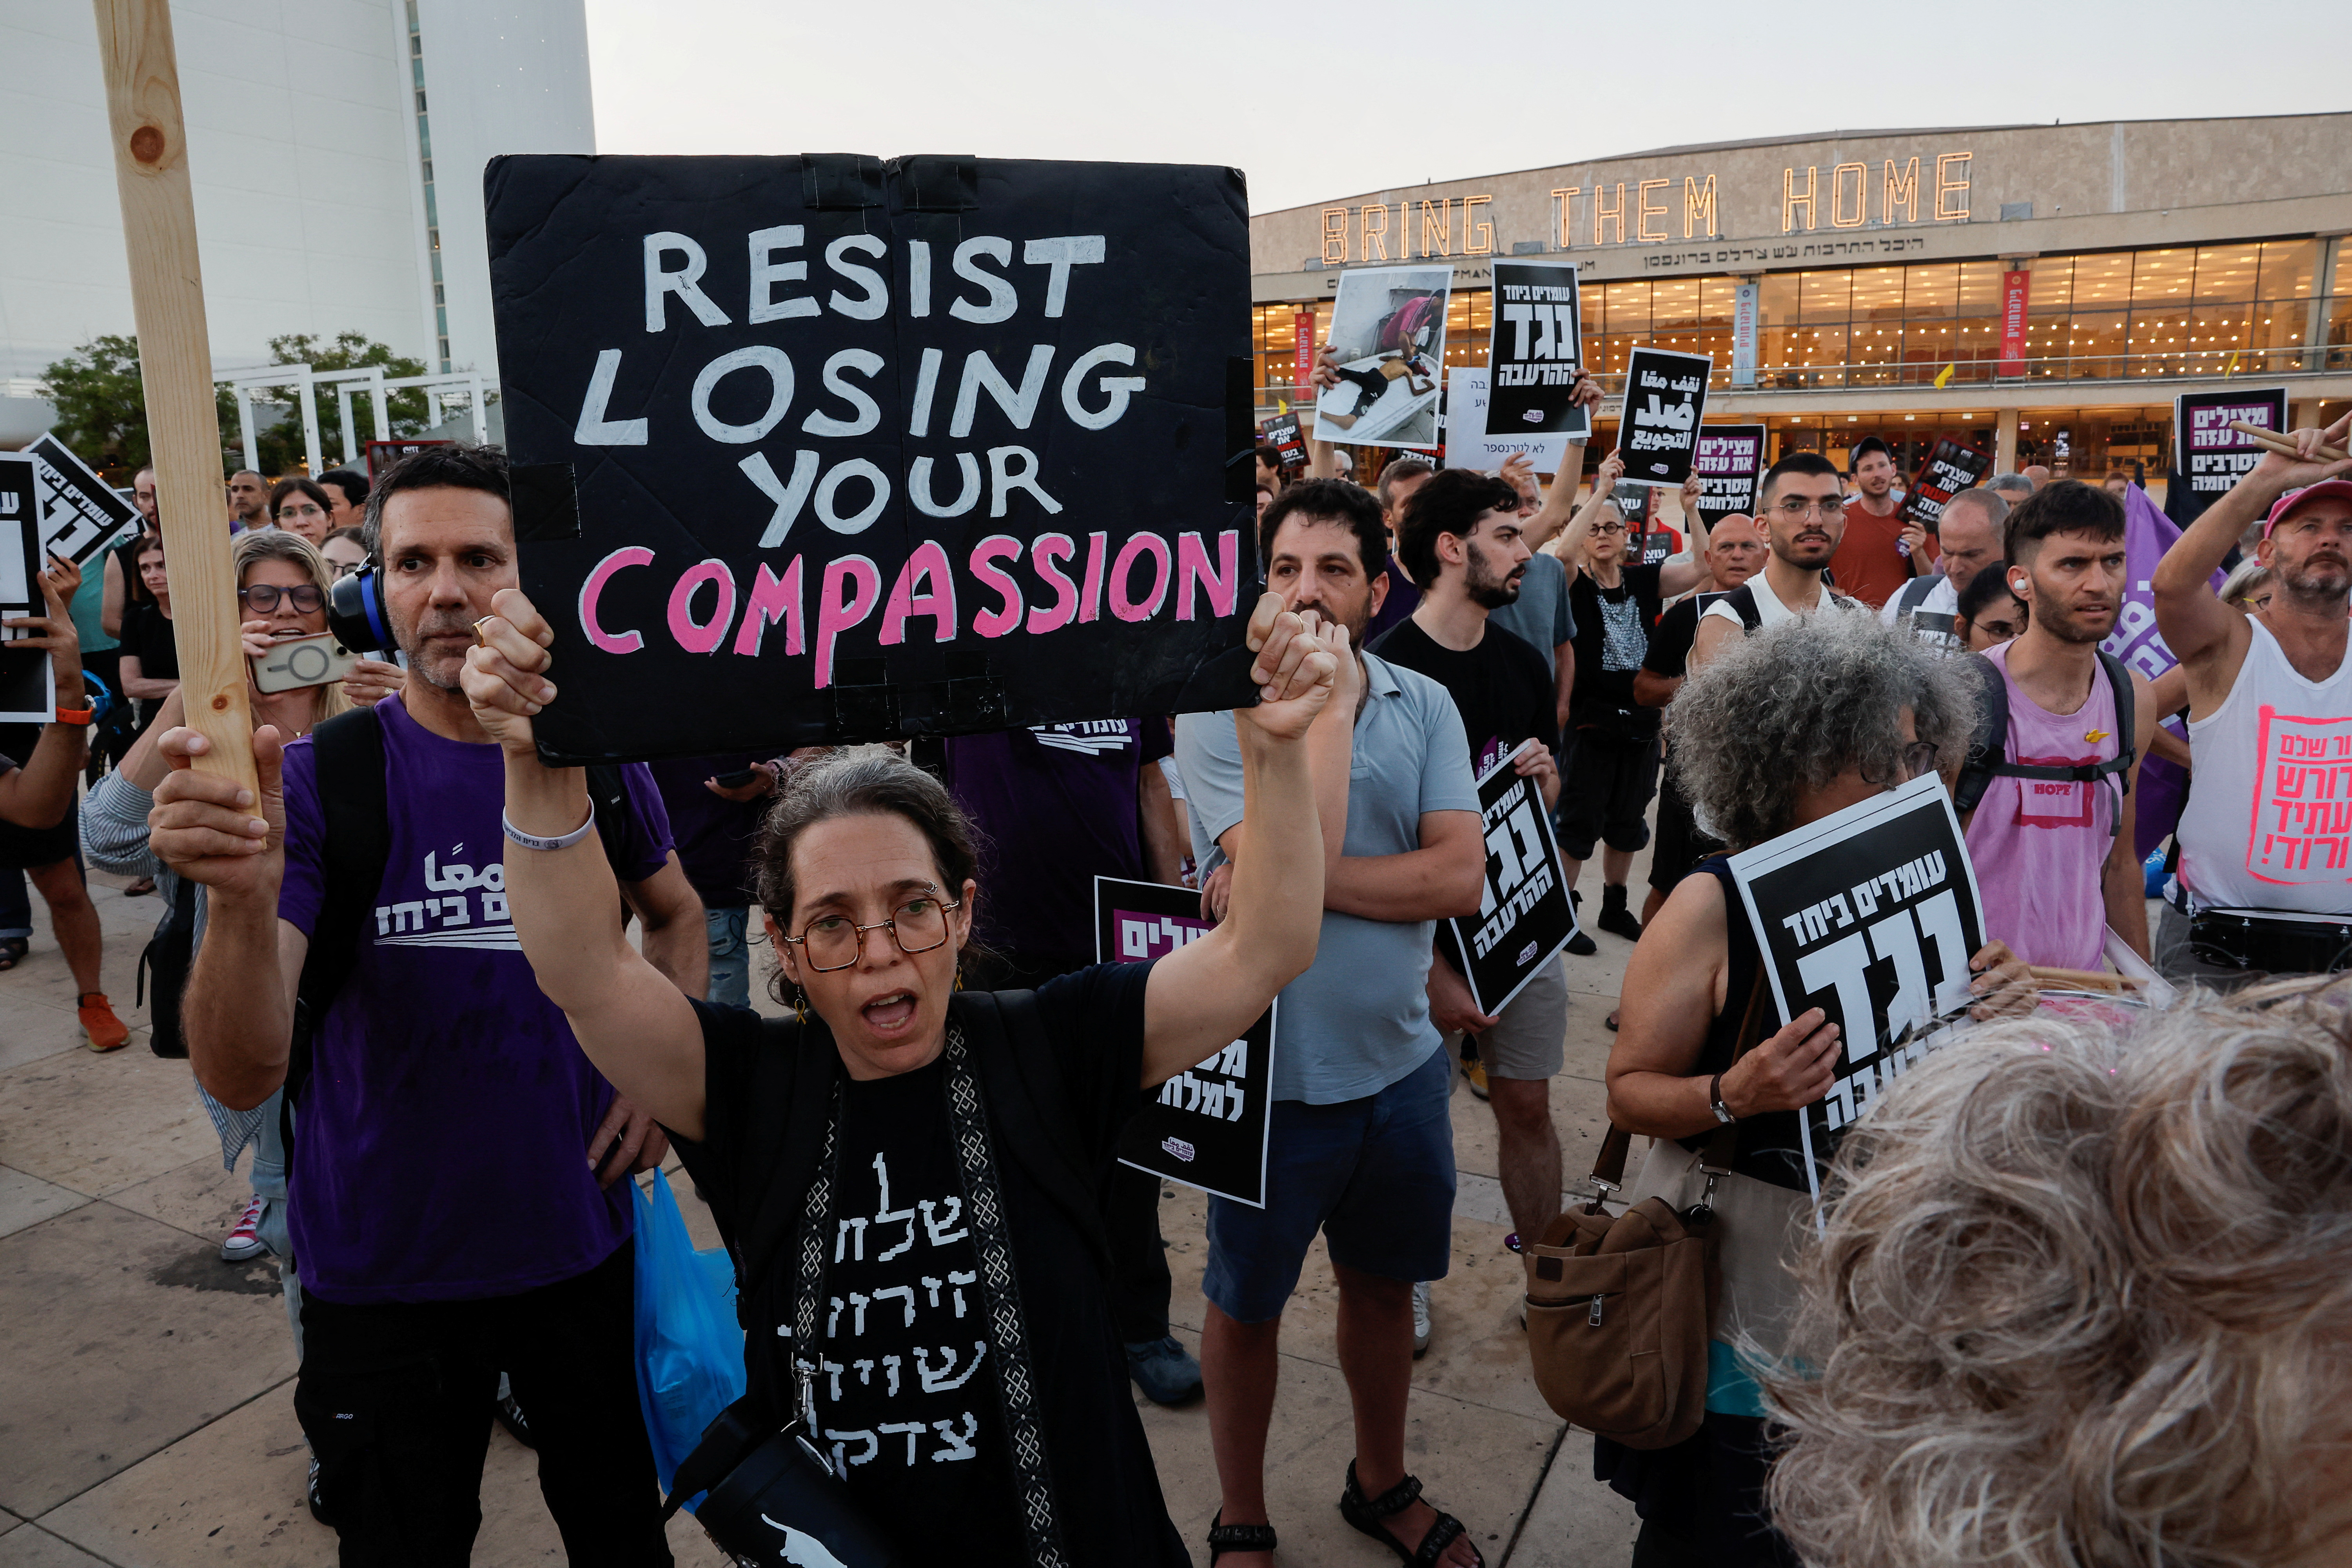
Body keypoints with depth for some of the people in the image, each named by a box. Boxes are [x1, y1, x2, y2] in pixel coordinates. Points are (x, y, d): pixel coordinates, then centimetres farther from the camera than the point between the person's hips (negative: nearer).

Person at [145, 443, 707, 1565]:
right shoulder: (321, 776, -14)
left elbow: (675, 914, 13)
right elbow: (241, 1080, -20)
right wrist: (244, 901, -39)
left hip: (580, 1240, 2)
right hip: (383, 1271, -2)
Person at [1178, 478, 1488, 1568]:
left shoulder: (1426, 707, -2)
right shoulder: (1216, 711, -12)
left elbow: (1461, 877, -13)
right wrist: (1322, 707, -22)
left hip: (1398, 1064, 4)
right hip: (1270, 1076, -3)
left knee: (1382, 1283, 23)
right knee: (1247, 1307, 15)